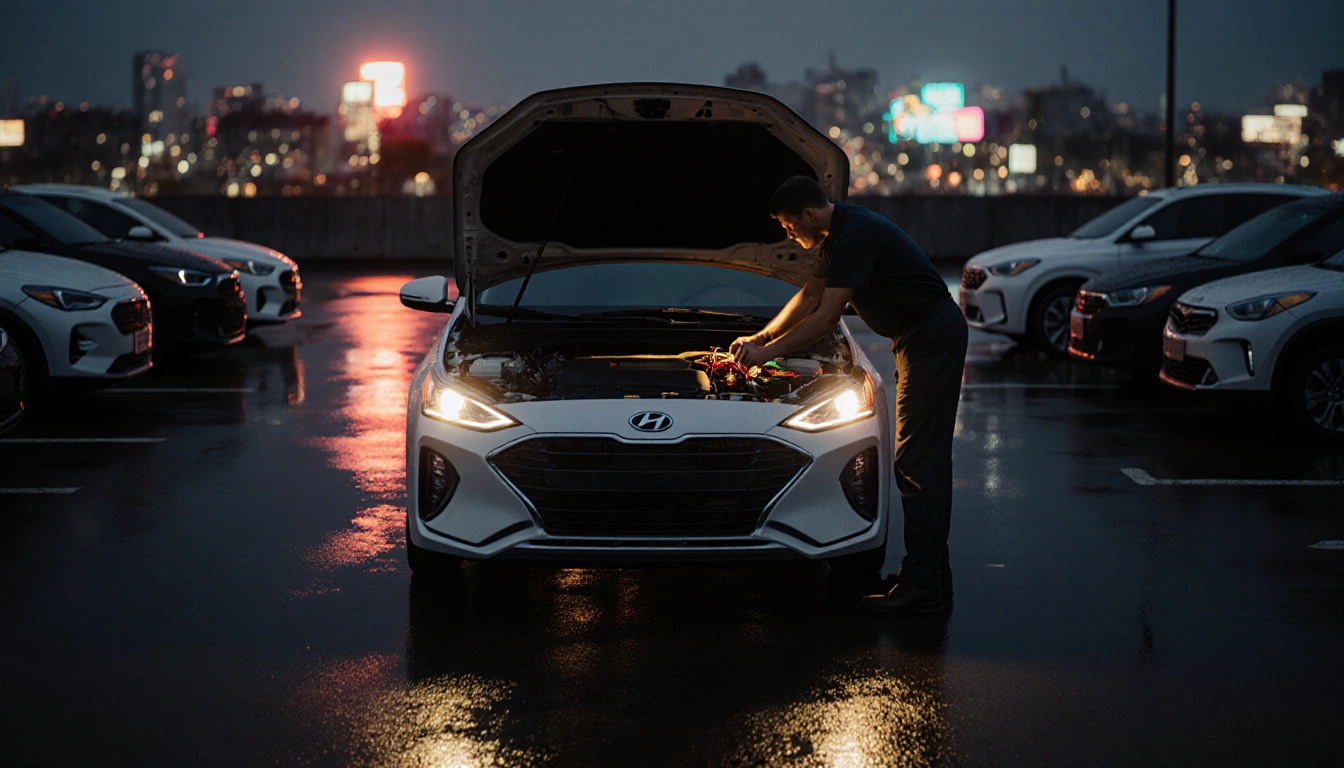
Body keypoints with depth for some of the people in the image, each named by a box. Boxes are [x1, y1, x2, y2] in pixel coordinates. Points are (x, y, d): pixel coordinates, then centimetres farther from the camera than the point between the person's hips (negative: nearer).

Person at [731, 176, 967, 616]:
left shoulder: (858, 234, -21)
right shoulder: (837, 234, 12)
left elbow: (826, 319, -21)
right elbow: (810, 296, 26)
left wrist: (766, 353, -11)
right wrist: (759, 338, 24)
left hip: (933, 338, -11)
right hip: (922, 337, 11)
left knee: (917, 462, -11)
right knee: (928, 459, 14)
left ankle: (922, 587, -11)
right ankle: (934, 575, 21)